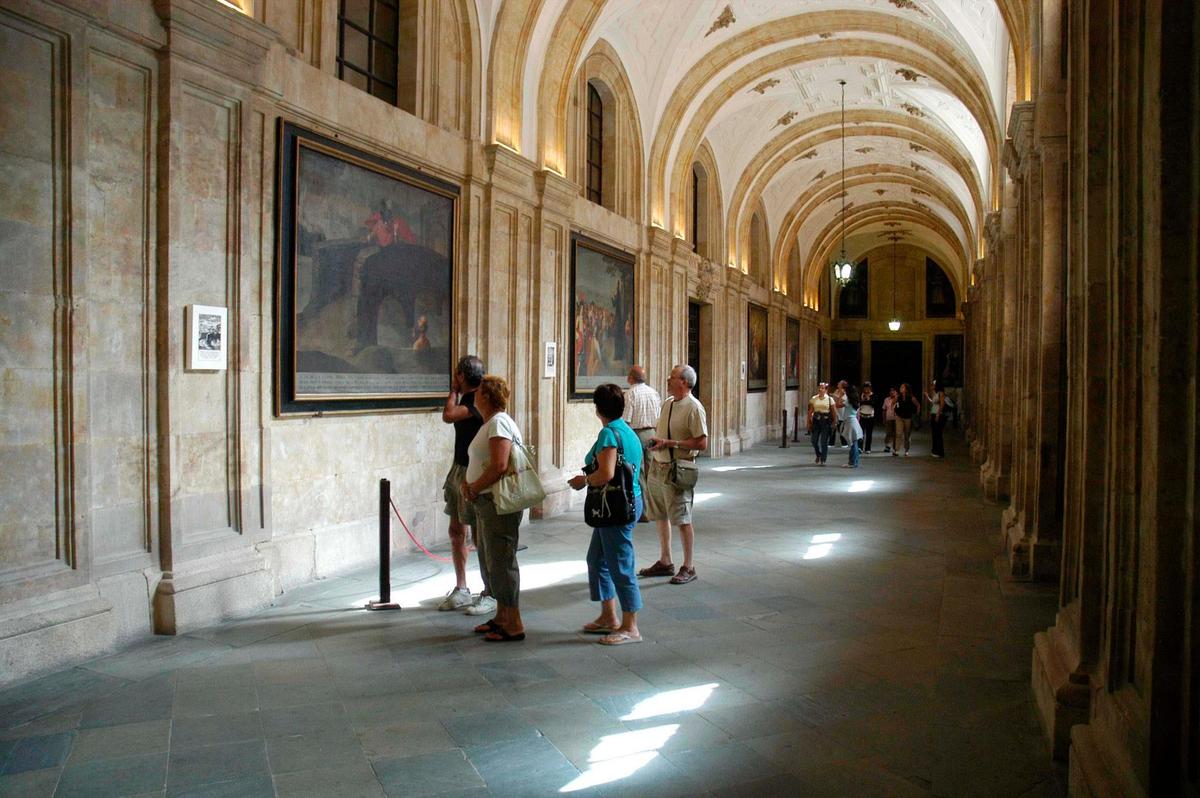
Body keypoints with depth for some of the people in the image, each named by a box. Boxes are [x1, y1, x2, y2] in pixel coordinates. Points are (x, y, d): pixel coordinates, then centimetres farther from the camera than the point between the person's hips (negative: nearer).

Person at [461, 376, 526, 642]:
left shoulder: (499, 423, -16)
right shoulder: (488, 423, 16)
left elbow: (499, 466, -25)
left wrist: (474, 489, -13)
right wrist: (468, 483, 5)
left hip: (499, 504, -11)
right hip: (486, 503, 11)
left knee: (500, 562, -5)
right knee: (489, 560, 18)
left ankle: (514, 625, 4)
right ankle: (501, 617, 30)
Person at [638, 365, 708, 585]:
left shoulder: (693, 408, -14)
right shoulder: (667, 403, 12)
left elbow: (702, 443, -19)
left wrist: (669, 443, -21)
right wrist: (655, 440, 7)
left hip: (677, 470, -9)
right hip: (657, 466, 9)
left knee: (682, 520, -2)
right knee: (661, 517, 16)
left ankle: (688, 567, 10)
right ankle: (665, 562, 29)